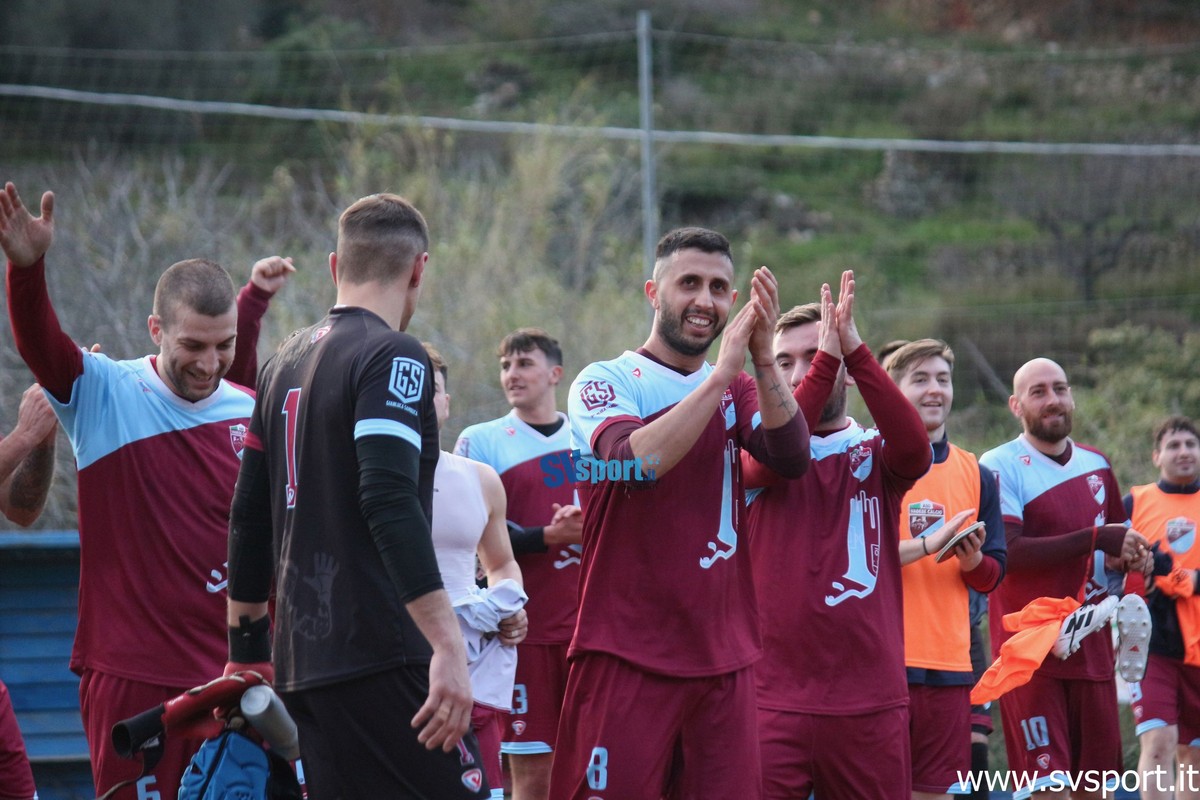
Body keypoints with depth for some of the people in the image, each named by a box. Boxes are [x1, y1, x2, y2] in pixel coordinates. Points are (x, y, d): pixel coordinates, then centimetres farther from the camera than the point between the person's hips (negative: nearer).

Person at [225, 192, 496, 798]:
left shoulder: (285, 362, 17)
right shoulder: (393, 358, -8)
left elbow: (250, 517, 20)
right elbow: (390, 503, -21)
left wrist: (245, 654, 27)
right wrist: (449, 643, -26)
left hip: (303, 662, 9)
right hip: (380, 655, -9)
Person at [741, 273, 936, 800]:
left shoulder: (877, 454, 10)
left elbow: (914, 450, -12)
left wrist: (855, 350, -21)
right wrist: (826, 356, -22)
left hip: (871, 702, 2)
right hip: (772, 699, -2)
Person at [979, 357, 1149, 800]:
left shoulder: (1097, 465, 14)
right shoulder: (1000, 466, -7)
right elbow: (1008, 553, -20)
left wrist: (1127, 556, 6)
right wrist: (1096, 539, -20)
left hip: (1092, 647, 6)